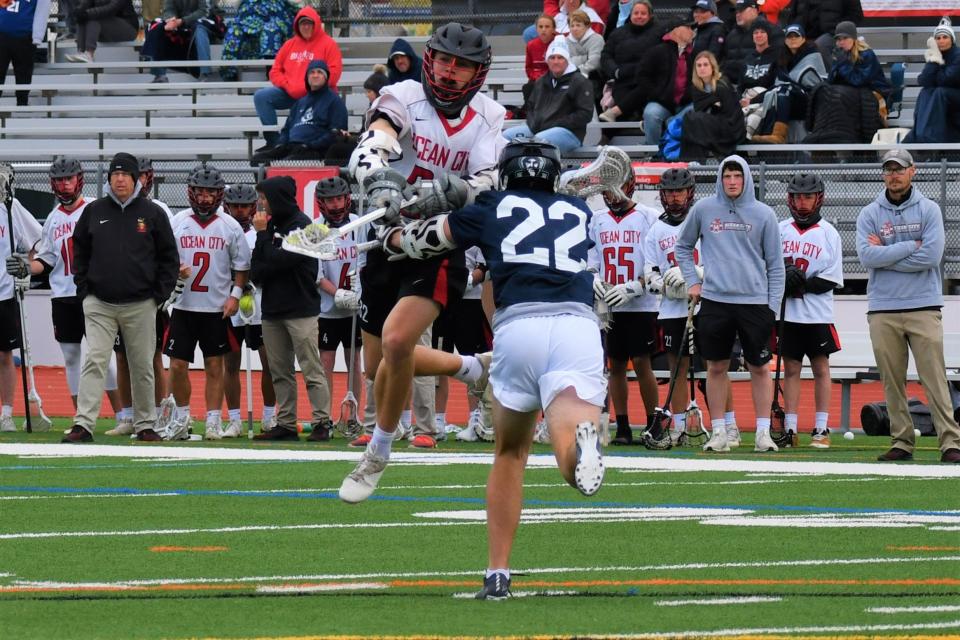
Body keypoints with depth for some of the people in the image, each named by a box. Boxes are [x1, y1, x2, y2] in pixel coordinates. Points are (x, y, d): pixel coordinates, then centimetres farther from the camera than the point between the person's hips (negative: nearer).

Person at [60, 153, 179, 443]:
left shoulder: (153, 214, 3)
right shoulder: (94, 211, 6)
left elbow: (169, 257, 7)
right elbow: (80, 251, 14)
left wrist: (159, 294, -1)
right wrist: (84, 288, 5)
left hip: (140, 306, 0)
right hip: (99, 303, 0)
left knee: (142, 366, 7)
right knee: (94, 362, -10)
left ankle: (144, 425, 16)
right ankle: (83, 425, -14)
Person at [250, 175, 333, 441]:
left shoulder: (301, 225, -7)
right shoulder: (271, 225, 14)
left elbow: (278, 260, -16)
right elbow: (257, 266, 13)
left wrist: (263, 234, -7)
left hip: (301, 309, -8)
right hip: (272, 308, 8)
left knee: (311, 369, -8)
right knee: (280, 371, 8)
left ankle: (322, 422, -9)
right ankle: (286, 424, 11)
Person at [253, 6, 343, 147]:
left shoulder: (328, 44, 4)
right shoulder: (290, 44, 19)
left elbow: (334, 73, -7)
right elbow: (276, 71, 17)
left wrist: (308, 88, -14)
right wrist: (287, 86, -4)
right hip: (289, 93, 5)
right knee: (261, 96, -14)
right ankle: (273, 139, -18)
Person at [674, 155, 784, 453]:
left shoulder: (763, 214, 2)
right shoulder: (703, 210, 4)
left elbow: (775, 263, 6)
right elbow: (683, 246, 17)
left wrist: (773, 305, 0)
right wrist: (692, 281, 7)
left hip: (755, 302, -1)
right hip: (715, 300, 1)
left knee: (759, 367, 2)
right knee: (716, 367, 5)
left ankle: (763, 432, 8)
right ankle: (718, 432, 12)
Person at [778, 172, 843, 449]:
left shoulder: (828, 233, 0)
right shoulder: (780, 231, 7)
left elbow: (832, 280, -4)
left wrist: (803, 283, -16)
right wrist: (784, 278, -12)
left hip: (817, 314, -2)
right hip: (787, 312, 2)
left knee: (821, 368, 0)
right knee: (791, 369, 4)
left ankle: (821, 429, 3)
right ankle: (790, 429, 6)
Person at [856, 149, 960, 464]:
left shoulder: (929, 210, 4)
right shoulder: (869, 214, 8)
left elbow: (931, 256, -9)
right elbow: (866, 256, -8)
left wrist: (885, 254, -7)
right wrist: (911, 246, -9)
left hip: (924, 308, -2)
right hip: (883, 311, 2)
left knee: (934, 378, -7)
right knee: (892, 381, 2)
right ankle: (901, 442, 7)